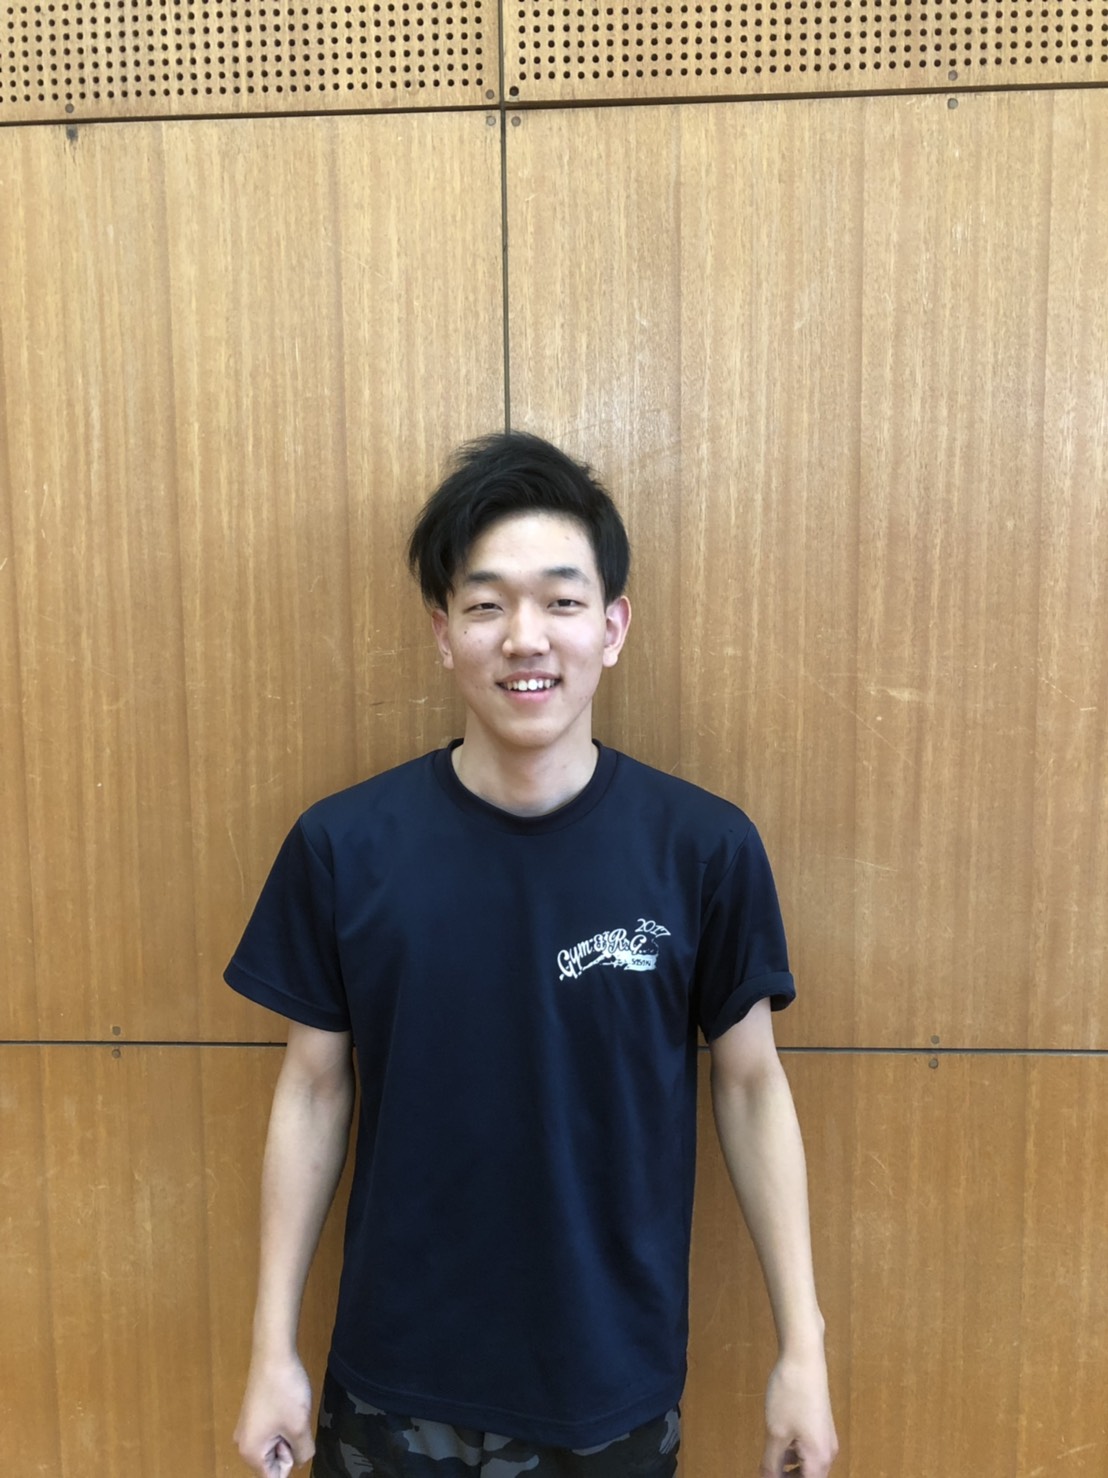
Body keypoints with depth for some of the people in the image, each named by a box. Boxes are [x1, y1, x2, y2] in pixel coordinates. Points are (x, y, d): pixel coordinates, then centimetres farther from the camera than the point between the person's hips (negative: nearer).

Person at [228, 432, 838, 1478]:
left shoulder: (705, 847, -14)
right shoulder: (342, 847, -14)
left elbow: (751, 1086, -5)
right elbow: (313, 1091, -4)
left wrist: (803, 1348, -2)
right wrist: (273, 1350, 0)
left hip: (617, 1390, 0)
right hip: (396, 1389, 0)